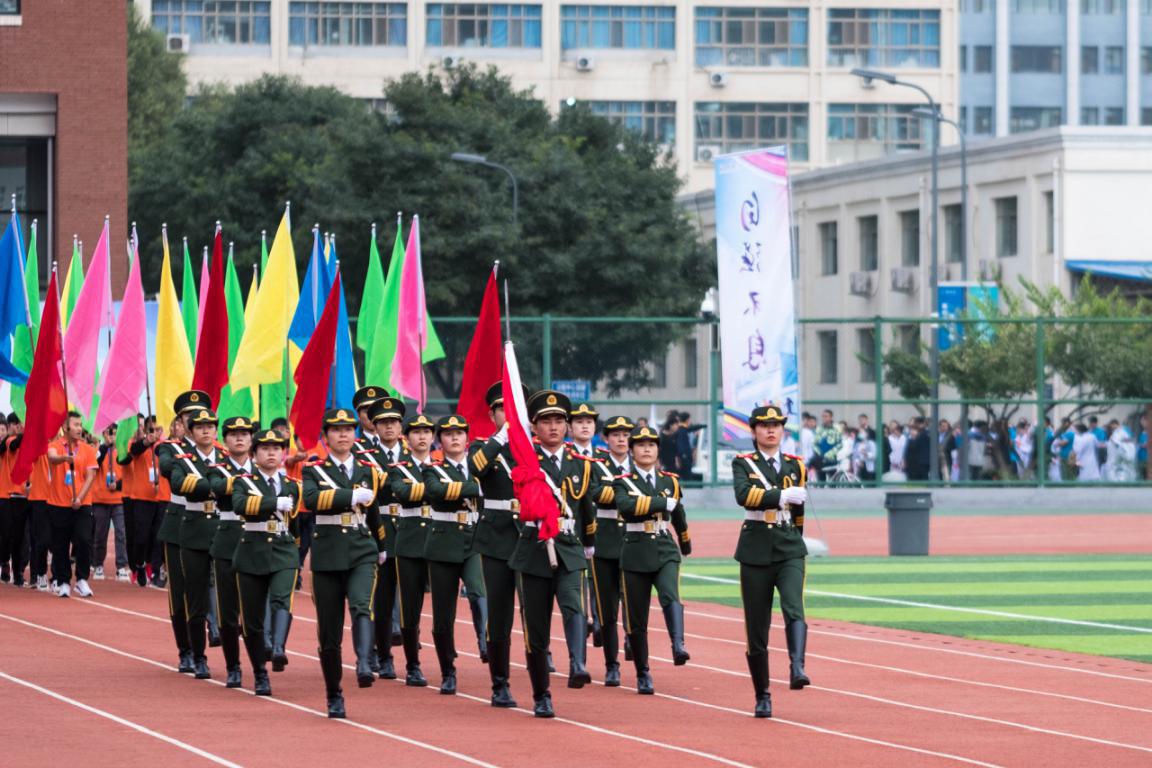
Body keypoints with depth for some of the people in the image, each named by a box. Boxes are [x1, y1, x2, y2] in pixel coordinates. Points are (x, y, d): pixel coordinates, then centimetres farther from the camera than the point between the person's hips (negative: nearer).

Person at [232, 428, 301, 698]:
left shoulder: (292, 486, 9)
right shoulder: (243, 481, -1)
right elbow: (240, 504, -22)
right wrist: (276, 502, -27)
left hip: (284, 554, 1)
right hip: (251, 554, -1)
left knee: (281, 601, -27)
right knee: (252, 620, 3)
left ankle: (278, 650, -44)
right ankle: (260, 675, 16)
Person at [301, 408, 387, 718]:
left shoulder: (368, 471, 10)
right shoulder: (314, 471, 2)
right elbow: (312, 500, -20)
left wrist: (381, 547, 37)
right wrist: (353, 496, -26)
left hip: (362, 552, 1)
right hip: (327, 555, -1)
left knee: (361, 604, -28)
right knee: (329, 632, 3)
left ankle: (364, 665, -45)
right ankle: (334, 696, 16)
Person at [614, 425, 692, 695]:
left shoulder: (670, 481, 10)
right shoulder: (623, 482, -1)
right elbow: (626, 507, -23)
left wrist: (685, 543, 40)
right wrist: (662, 502, -22)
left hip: (666, 551, 1)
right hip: (636, 554, -1)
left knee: (670, 596, -28)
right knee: (636, 619, 3)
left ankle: (678, 647, -45)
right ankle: (643, 675, 15)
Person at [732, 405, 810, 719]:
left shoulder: (796, 466, 11)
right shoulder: (743, 463, 2)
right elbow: (743, 495, -20)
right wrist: (782, 495, -27)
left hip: (790, 549, 1)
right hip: (755, 551, -1)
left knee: (794, 608, -25)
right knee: (757, 628, 3)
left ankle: (797, 669, -40)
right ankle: (762, 695, 15)